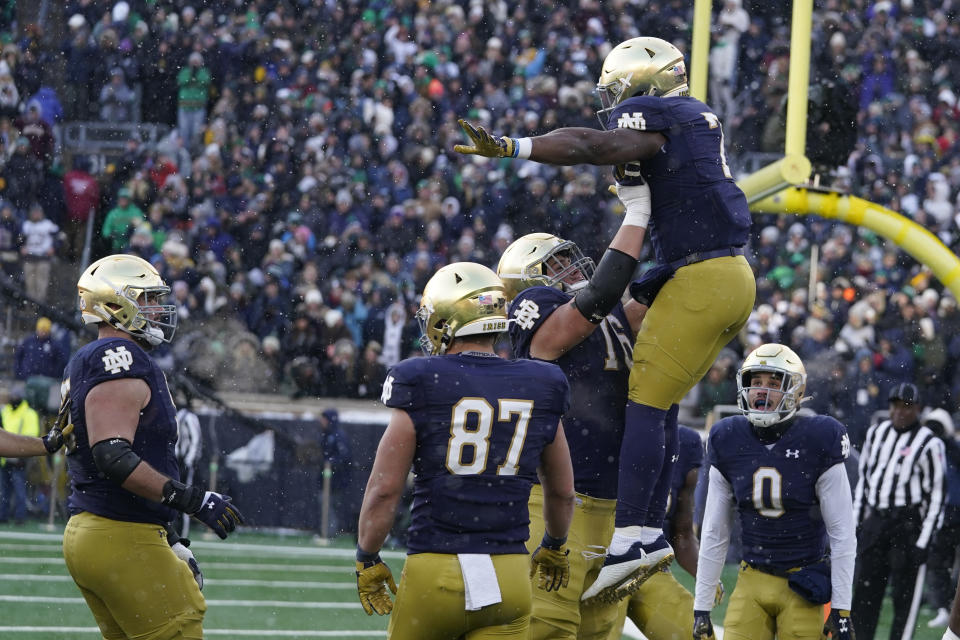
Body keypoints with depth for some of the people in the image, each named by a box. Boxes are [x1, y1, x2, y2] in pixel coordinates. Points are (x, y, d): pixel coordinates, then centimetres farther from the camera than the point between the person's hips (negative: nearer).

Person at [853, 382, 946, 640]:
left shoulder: (929, 444, -6)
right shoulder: (876, 433, 12)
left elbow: (937, 494, -7)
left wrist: (923, 541, -12)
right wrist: (856, 524, 14)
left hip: (908, 522, -6)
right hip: (875, 521, 6)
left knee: (905, 597, -4)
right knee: (865, 592, 6)